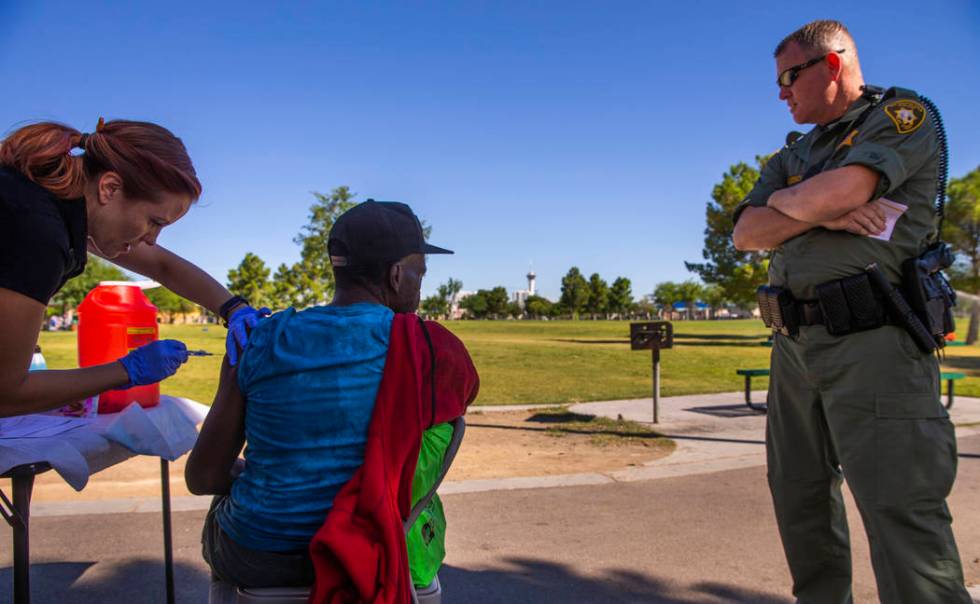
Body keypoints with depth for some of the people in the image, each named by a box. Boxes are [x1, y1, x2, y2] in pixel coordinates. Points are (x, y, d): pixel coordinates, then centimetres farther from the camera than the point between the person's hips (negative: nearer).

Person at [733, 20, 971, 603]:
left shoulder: (903, 115, 0)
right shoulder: (794, 156, 20)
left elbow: (843, 189, -19)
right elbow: (747, 232, 5)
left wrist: (786, 199, 2)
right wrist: (824, 212, -11)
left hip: (872, 341, -7)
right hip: (796, 343, 8)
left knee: (900, 510, -9)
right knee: (800, 495, 13)